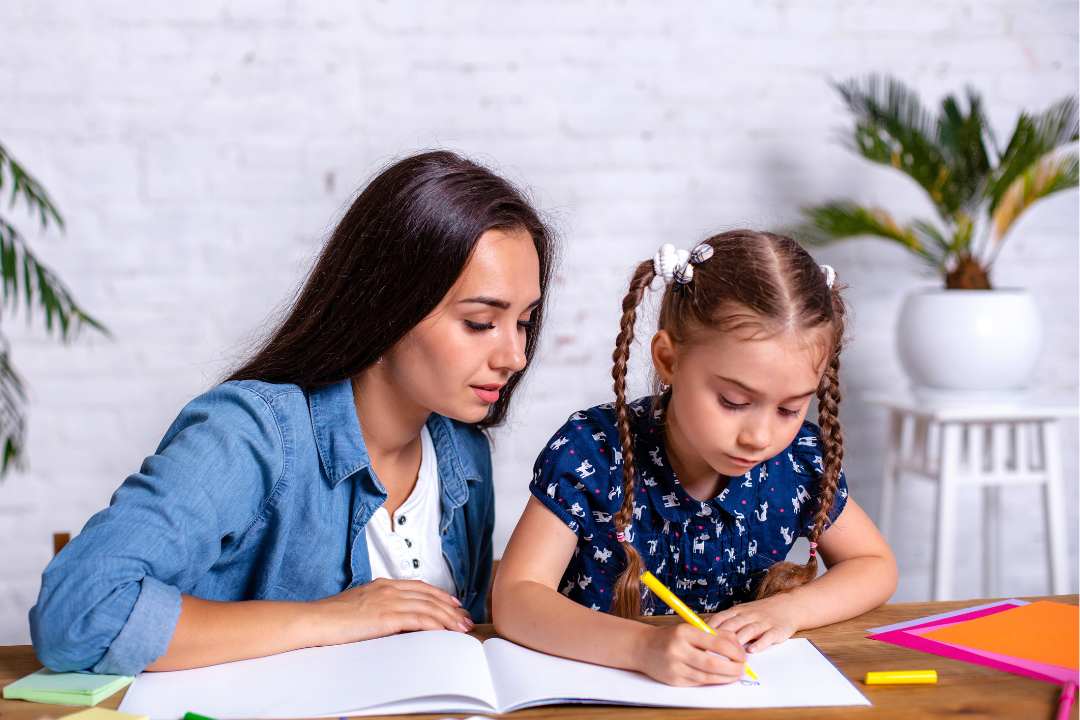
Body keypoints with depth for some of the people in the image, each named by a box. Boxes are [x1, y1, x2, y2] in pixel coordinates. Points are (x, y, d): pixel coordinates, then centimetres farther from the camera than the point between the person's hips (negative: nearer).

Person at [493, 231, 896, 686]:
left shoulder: (798, 462, -8)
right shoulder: (591, 453, -19)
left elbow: (875, 565, 7)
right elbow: (513, 599, -24)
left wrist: (788, 609, -13)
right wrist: (642, 647, -39)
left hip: (743, 696, 3)